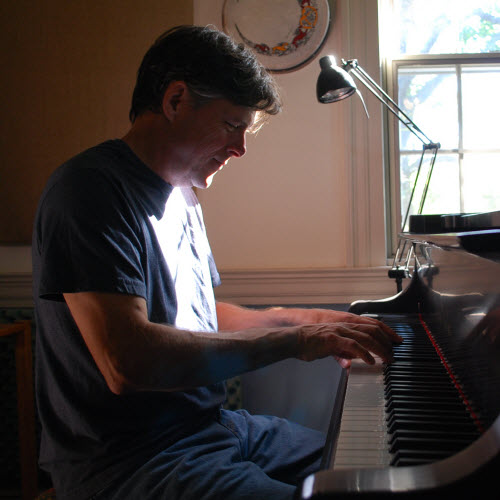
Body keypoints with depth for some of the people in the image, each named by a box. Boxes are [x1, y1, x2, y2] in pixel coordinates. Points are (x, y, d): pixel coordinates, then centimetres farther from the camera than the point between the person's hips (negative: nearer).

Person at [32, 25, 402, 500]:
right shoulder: (91, 189, -17)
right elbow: (129, 362, -28)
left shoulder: (181, 198, 15)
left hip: (210, 423, 9)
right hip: (127, 458, -9)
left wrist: (305, 318, 12)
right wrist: (294, 340, -22)